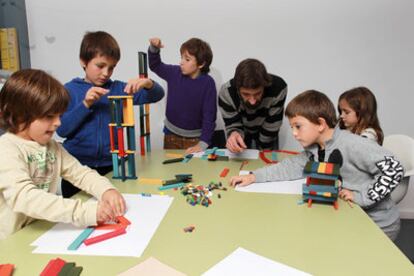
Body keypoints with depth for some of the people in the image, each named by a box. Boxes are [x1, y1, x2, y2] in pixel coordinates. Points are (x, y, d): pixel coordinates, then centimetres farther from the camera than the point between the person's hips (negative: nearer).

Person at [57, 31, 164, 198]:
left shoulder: (118, 88, 4)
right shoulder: (70, 90, -1)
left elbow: (158, 95, 1)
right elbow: (62, 129, -9)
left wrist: (147, 83, -21)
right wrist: (85, 104, -19)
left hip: (110, 165, 1)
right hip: (77, 166, -1)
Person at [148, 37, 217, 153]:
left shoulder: (207, 83, -17)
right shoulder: (174, 73, -6)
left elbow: (209, 116, -17)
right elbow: (155, 66, 9)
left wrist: (203, 143, -23)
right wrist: (154, 48, -11)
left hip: (195, 138, -3)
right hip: (171, 135, 4)